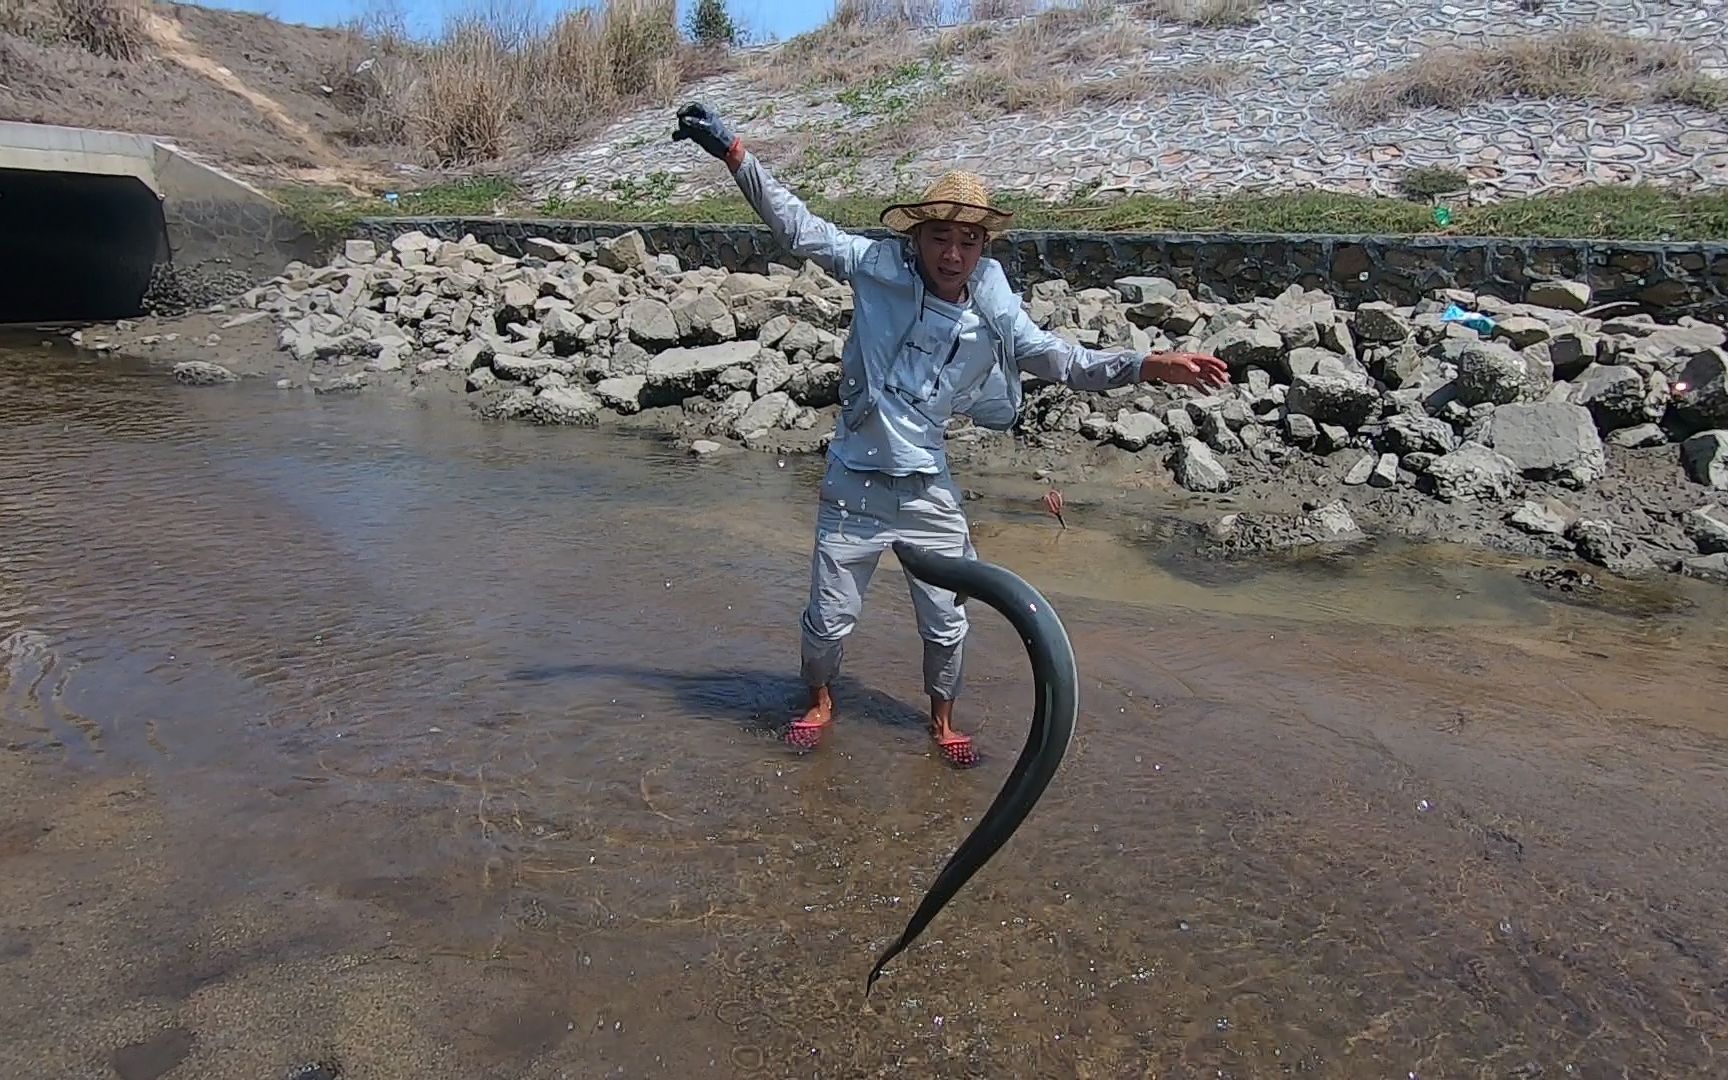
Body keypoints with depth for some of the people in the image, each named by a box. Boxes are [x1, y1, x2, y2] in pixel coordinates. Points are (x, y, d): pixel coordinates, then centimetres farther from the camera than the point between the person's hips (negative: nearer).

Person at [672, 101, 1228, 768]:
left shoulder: (994, 317, -6)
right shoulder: (880, 269, -11)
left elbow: (1065, 361, 0)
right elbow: (796, 225, -7)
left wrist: (1148, 366, -12)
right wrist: (731, 151, -12)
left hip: (930, 491, 2)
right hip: (854, 485, -1)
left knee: (946, 623, 12)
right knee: (828, 620, 11)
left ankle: (942, 718, 39)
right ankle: (820, 701, 42)